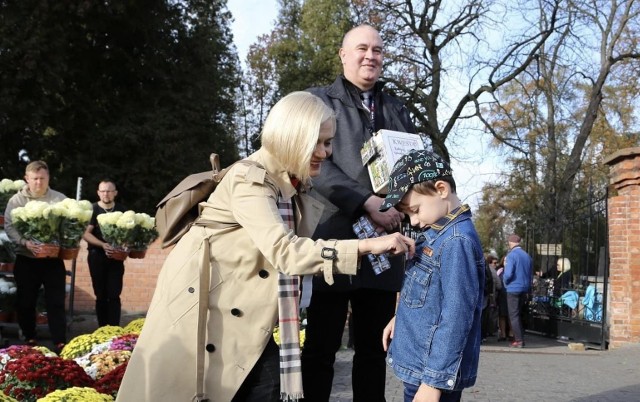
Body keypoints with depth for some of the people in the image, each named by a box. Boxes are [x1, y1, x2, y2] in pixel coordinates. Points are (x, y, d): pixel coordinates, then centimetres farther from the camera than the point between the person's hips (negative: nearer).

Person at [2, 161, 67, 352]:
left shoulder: (60, 199, 3)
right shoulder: (16, 200, 1)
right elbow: (9, 226, -4)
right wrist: (25, 242, -20)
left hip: (53, 260, 0)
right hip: (26, 260, 1)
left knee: (56, 302, -1)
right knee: (25, 302, 10)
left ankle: (60, 342, 2)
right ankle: (30, 339, 25)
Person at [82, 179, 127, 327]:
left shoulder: (122, 210, 7)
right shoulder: (92, 209, -1)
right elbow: (86, 233, -9)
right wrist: (103, 245, -23)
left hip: (116, 257, 1)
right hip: (97, 256, -1)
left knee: (114, 295, -4)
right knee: (101, 295, 6)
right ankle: (102, 329, 13)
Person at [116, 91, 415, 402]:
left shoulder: (298, 185, 4)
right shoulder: (251, 179, -23)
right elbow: (283, 251, -36)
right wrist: (367, 245, -39)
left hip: (238, 309, 8)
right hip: (201, 301, -7)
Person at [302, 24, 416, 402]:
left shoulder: (397, 110, 20)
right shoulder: (319, 100, 6)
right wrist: (366, 203, -17)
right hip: (333, 241, -4)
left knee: (374, 348, 9)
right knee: (321, 347, 0)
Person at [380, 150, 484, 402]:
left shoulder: (457, 241, -22)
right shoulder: (436, 233, 8)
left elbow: (456, 318, -25)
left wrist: (434, 381, -24)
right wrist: (400, 318, 19)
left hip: (432, 371, -9)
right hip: (418, 361, 9)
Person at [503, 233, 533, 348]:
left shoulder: (511, 255, -12)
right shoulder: (527, 256, 10)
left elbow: (508, 274, -20)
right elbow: (531, 275, 14)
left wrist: (505, 282, 0)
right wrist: (528, 290, 18)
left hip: (513, 289, -7)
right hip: (524, 290, 7)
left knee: (514, 316, -2)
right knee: (519, 315, 16)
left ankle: (519, 340, -5)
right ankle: (519, 337, 18)